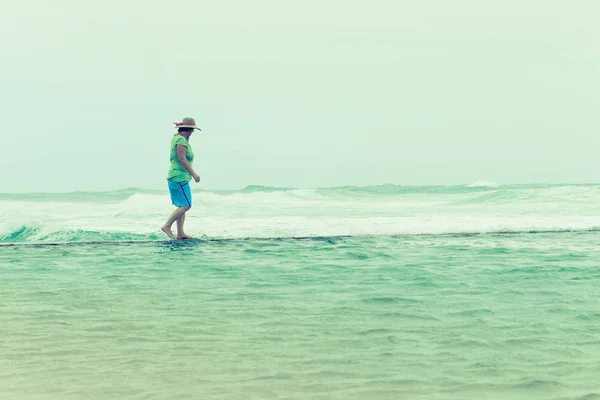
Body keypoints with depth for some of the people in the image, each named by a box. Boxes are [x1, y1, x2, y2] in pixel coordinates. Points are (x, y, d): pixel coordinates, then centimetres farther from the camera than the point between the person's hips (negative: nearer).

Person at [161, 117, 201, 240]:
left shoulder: (176, 137, 15)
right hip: (180, 178, -11)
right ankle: (167, 226, -9)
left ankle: (180, 233, 9)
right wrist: (193, 173, -20)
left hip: (175, 177, 11)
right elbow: (182, 158, -22)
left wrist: (187, 139, 24)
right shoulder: (181, 140, -15)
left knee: (182, 206, 10)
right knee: (186, 205, -11)